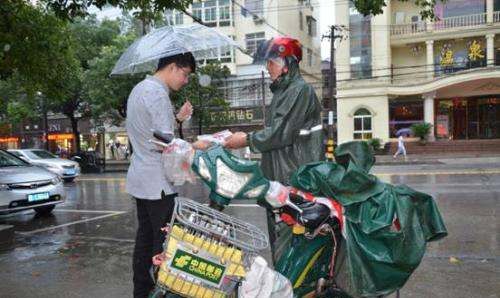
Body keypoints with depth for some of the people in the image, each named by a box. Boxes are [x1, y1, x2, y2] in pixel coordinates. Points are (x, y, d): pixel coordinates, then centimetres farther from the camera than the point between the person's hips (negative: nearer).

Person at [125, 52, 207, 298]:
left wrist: (177, 118, 12)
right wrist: (196, 146, -10)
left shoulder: (140, 88, 16)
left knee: (145, 236, 15)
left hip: (140, 179, 10)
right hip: (158, 183, -10)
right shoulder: (157, 93, -16)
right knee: (164, 241, -4)